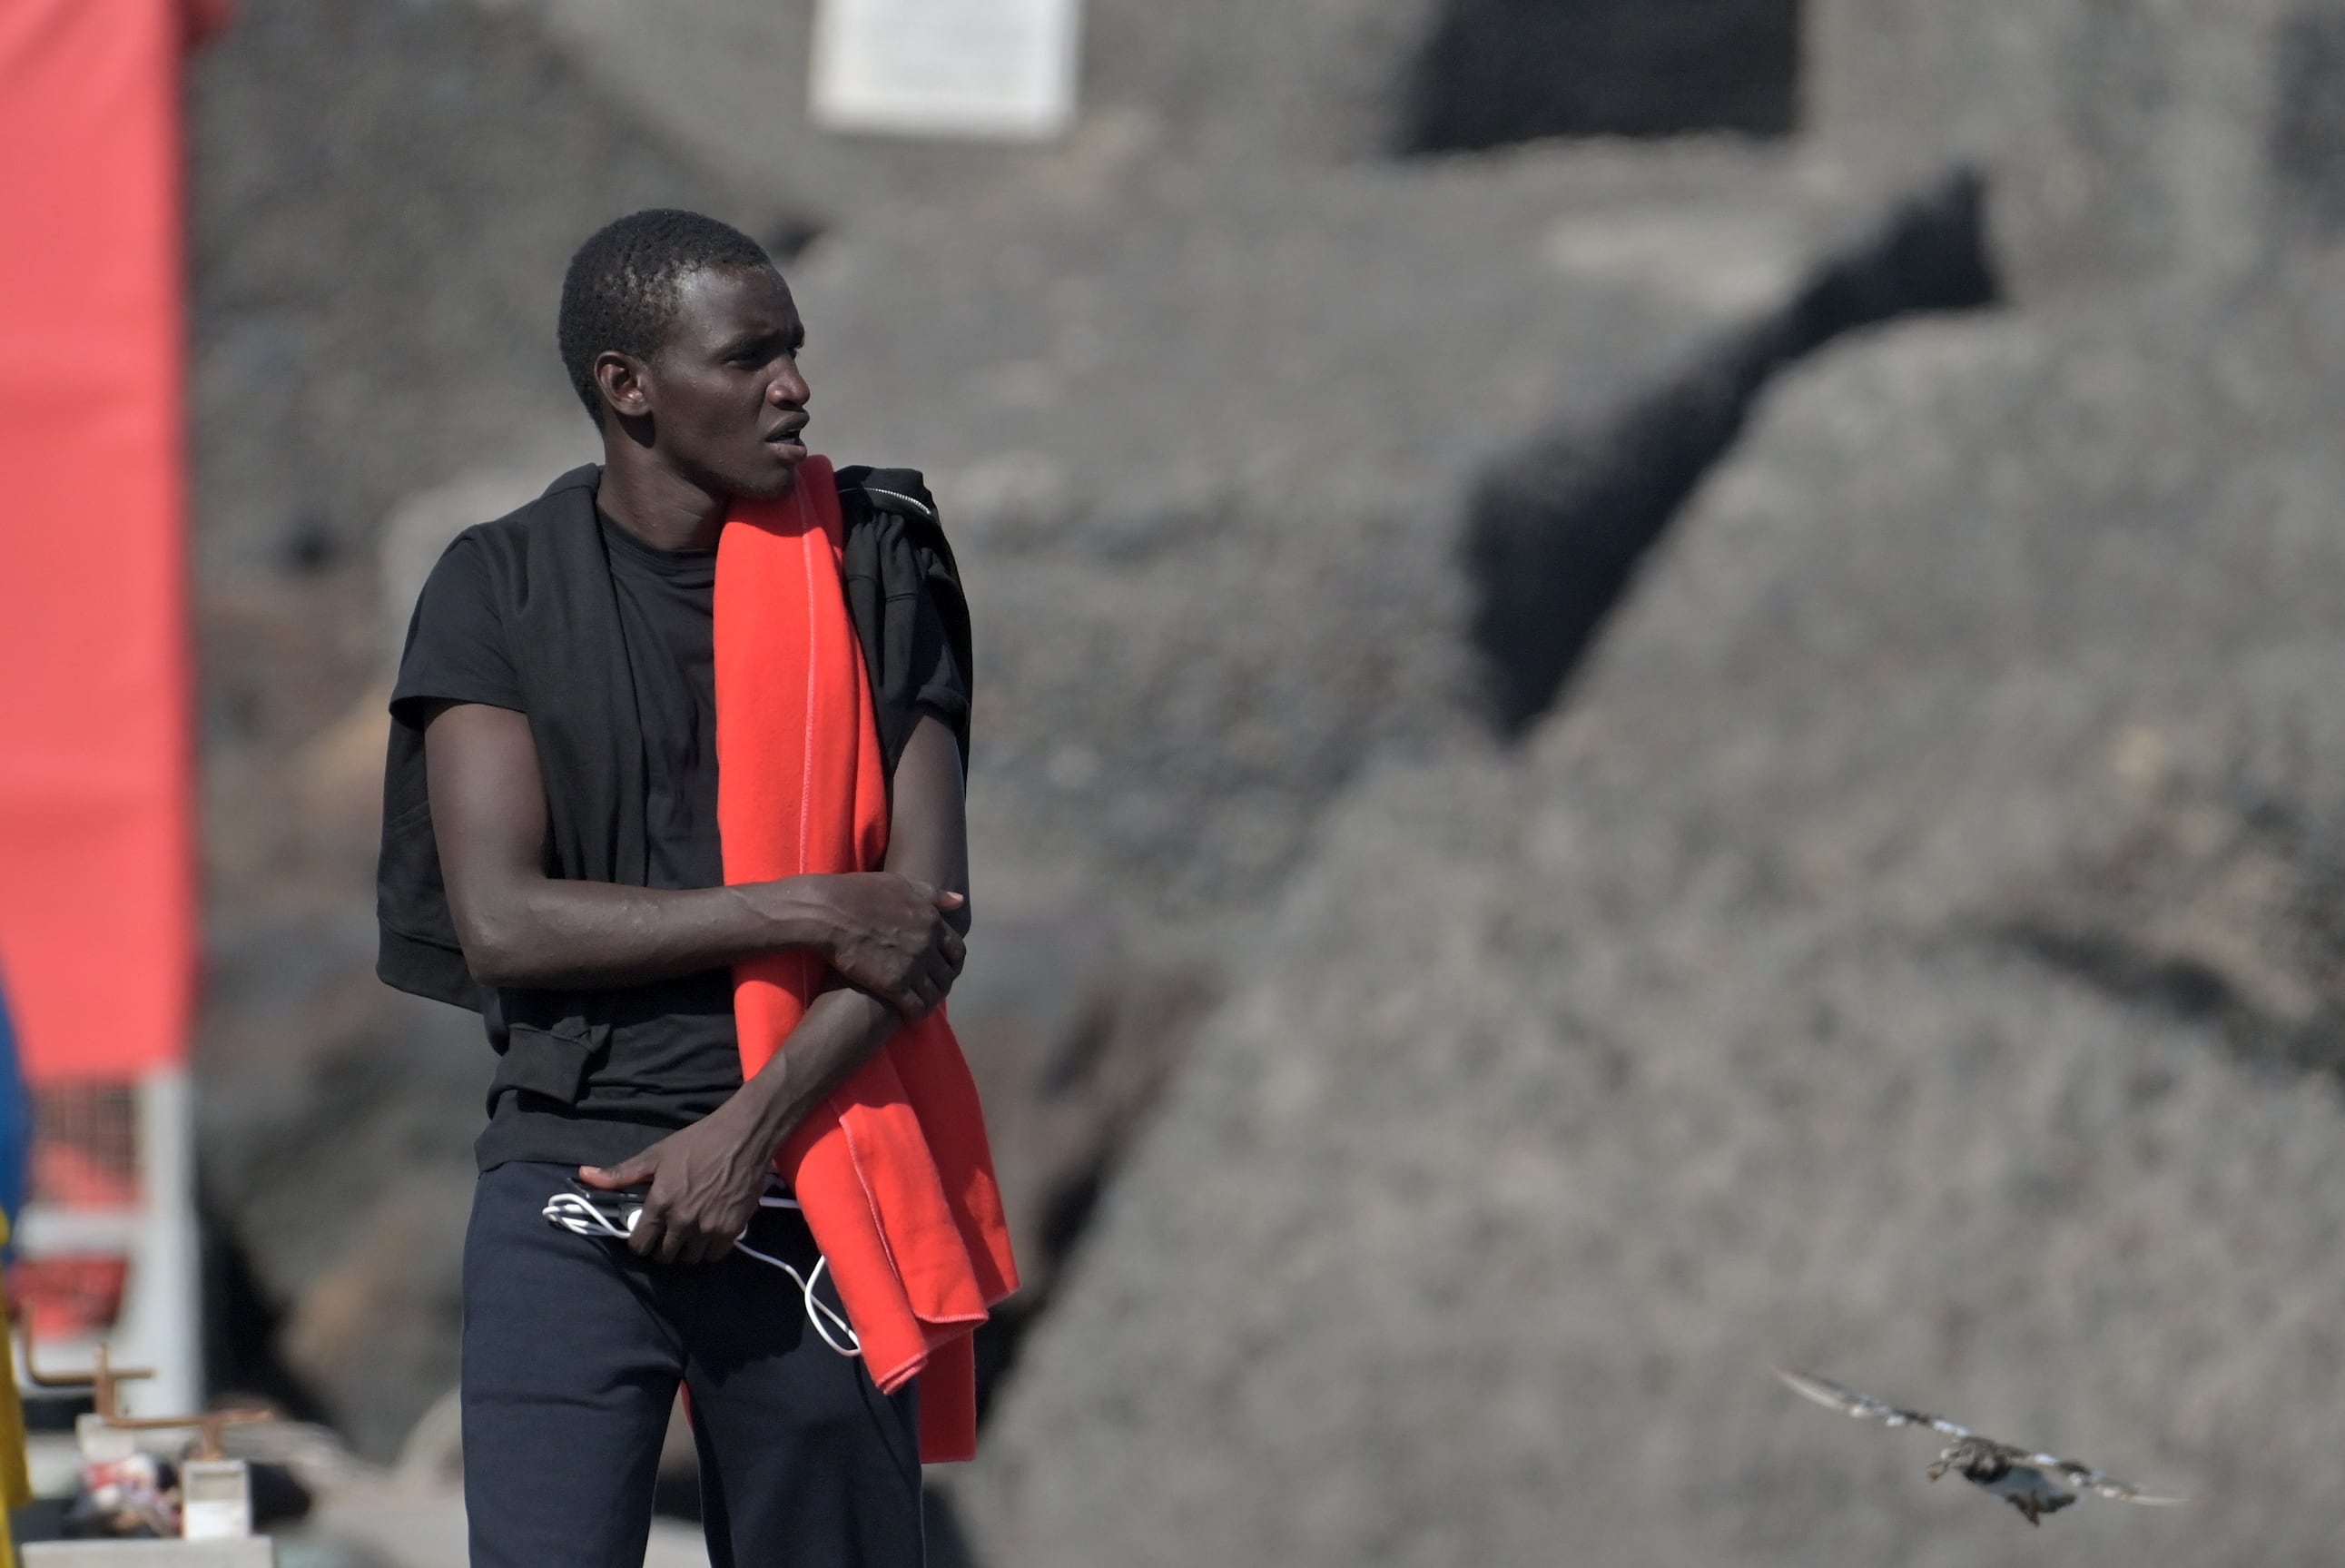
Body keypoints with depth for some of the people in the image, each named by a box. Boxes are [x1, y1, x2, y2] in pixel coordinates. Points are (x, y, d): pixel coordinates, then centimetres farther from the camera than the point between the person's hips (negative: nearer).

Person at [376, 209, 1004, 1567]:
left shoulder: (872, 576, 6)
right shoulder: (502, 591, 2)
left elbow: (930, 918, 0)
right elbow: (501, 921, -8)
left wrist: (752, 1125, -12)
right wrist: (806, 915, -12)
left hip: (806, 1189, 2)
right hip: (570, 1204, -1)